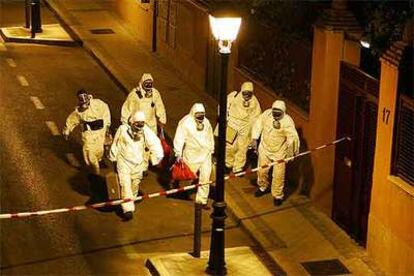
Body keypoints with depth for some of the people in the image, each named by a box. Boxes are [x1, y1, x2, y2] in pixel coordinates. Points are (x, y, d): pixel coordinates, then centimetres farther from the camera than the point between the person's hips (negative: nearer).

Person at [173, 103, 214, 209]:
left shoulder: (206, 122, 4)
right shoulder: (185, 122, -14)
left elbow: (210, 137, 17)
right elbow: (179, 138, -15)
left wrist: (211, 150, 22)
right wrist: (178, 154, -19)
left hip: (205, 155, 4)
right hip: (191, 156, -4)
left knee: (205, 178, 3)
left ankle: (202, 200, 14)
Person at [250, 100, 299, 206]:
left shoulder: (287, 121, -28)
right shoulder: (267, 114, -15)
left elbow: (293, 138, -32)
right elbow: (258, 124, 1)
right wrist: (254, 138, -3)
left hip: (279, 152, -4)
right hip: (265, 148, 4)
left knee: (278, 175, 2)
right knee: (262, 170, 18)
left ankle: (277, 195, 24)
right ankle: (263, 187, 46)